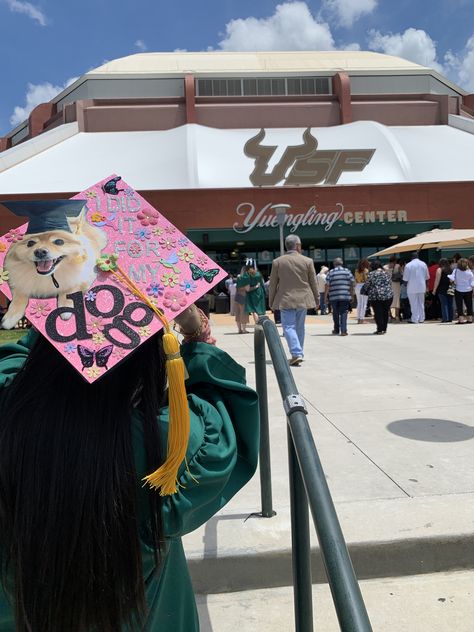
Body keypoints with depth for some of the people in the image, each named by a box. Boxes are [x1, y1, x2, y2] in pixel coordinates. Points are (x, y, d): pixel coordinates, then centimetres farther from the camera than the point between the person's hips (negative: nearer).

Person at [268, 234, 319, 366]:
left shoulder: (277, 262, -2)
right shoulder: (307, 261, 0)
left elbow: (272, 284, 1)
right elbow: (313, 283, 5)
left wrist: (271, 302, 10)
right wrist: (317, 299, 16)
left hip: (285, 300, -2)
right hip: (303, 299, 2)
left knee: (289, 327, -3)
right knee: (300, 327, 14)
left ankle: (296, 354, -18)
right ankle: (299, 354, 23)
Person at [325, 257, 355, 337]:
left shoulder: (330, 272, 2)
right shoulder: (347, 271, 4)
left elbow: (327, 285, -3)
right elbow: (353, 283, 1)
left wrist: (326, 296, 5)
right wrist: (352, 294, 9)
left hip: (334, 296, 0)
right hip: (345, 296, 0)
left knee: (335, 314, 13)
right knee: (343, 313, 1)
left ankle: (336, 330, 23)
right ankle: (343, 331, -7)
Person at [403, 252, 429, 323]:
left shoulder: (408, 265, -9)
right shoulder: (423, 264, 4)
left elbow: (405, 278, -7)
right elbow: (427, 277, 11)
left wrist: (406, 284, 12)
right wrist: (426, 286, 22)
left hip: (412, 288, -4)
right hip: (422, 287, 4)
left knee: (414, 304, 1)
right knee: (421, 303, 12)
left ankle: (415, 319, 0)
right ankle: (421, 319, 14)